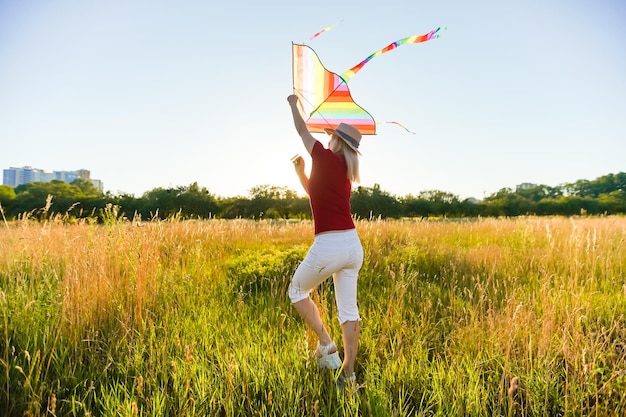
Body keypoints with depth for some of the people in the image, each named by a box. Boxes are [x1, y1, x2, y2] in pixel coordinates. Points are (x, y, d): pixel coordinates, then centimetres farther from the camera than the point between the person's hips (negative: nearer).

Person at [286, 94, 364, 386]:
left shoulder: (325, 158, -7)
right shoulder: (347, 172, 15)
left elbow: (302, 131, 9)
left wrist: (293, 105, 24)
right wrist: (299, 171, 21)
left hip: (328, 246, -7)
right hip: (353, 244, 8)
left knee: (297, 291, 16)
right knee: (348, 309, 10)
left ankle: (326, 344, 9)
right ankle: (348, 372, 14)